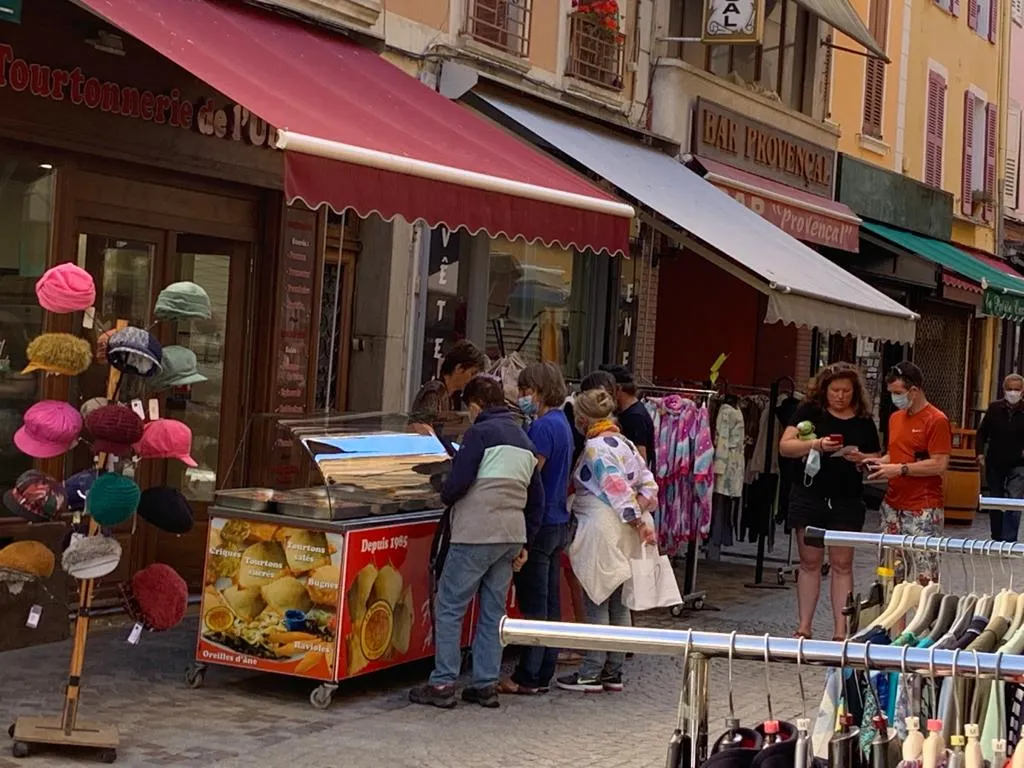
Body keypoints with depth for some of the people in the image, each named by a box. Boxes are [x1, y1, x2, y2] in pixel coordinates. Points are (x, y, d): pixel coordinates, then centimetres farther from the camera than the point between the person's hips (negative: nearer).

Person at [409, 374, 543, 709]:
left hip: (475, 534, -8)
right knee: (493, 611, 12)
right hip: (511, 536, 8)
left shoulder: (480, 433, -7)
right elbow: (537, 498, 19)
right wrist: (525, 543, 20)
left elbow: (458, 483, -16)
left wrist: (445, 497, 6)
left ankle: (443, 684, -2)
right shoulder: (525, 440, 18)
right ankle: (486, 685, 12)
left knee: (449, 607, -1)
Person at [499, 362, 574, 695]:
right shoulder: (562, 423, 14)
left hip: (539, 524, -10)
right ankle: (544, 674, 18)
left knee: (533, 605, -4)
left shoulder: (544, 426, -16)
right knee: (550, 602, 12)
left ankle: (528, 677, 1)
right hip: (558, 521, 10)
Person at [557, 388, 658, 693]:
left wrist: (637, 520, -17)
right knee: (619, 605, 11)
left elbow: (617, 489, -19)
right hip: (625, 536, 9)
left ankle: (591, 674, 1)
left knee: (596, 604, -3)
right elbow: (648, 483, 12)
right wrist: (639, 511, 0)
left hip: (603, 534, -9)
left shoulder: (596, 447, -12)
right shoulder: (625, 443, 15)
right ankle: (613, 673, 16)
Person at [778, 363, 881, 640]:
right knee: (809, 562, 6)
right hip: (809, 495, -1)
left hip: (847, 500, 1)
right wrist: (816, 445, -21)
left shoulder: (864, 421, 6)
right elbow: (785, 447, -6)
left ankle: (840, 631, 4)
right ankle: (803, 628, 12)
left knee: (842, 564, 1)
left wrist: (861, 458, -11)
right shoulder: (809, 411, 0)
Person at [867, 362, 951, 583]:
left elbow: (940, 465, -16)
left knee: (926, 575, -7)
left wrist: (900, 469, -17)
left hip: (923, 509, -8)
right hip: (893, 505, 8)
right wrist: (879, 462, 6)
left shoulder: (936, 421, -10)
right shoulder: (895, 417, 14)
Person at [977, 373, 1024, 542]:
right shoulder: (994, 408, -1)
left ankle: (1008, 541, -12)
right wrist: (980, 453, -5)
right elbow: (982, 432, 6)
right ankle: (996, 538, 27)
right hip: (995, 464, 2)